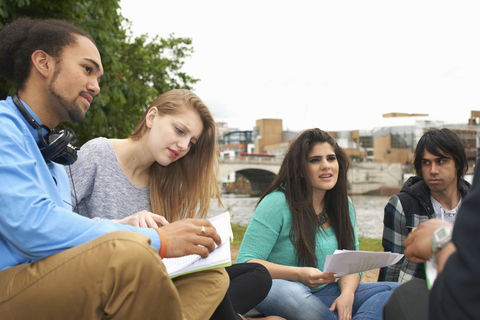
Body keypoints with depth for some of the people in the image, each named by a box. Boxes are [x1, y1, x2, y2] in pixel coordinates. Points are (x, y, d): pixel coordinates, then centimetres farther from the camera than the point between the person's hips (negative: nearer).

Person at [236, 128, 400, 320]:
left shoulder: (343, 204, 8)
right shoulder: (278, 203, -12)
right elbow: (245, 262, -15)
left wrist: (347, 293, -15)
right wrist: (298, 274, -28)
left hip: (325, 294, 5)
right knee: (284, 290, -40)